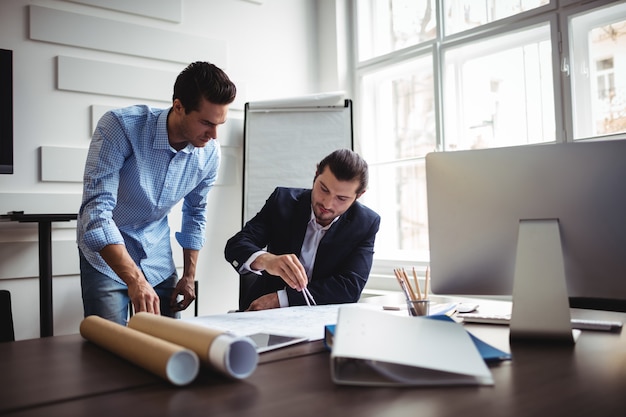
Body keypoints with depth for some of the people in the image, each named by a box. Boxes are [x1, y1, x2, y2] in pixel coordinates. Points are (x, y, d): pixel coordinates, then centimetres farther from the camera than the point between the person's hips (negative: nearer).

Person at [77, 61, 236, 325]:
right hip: (106, 252, -4)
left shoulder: (209, 153, -12)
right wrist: (135, 280, -42)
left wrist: (189, 276, 6)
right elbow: (96, 210, -32)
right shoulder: (120, 126, -27)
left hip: (158, 258, 4)